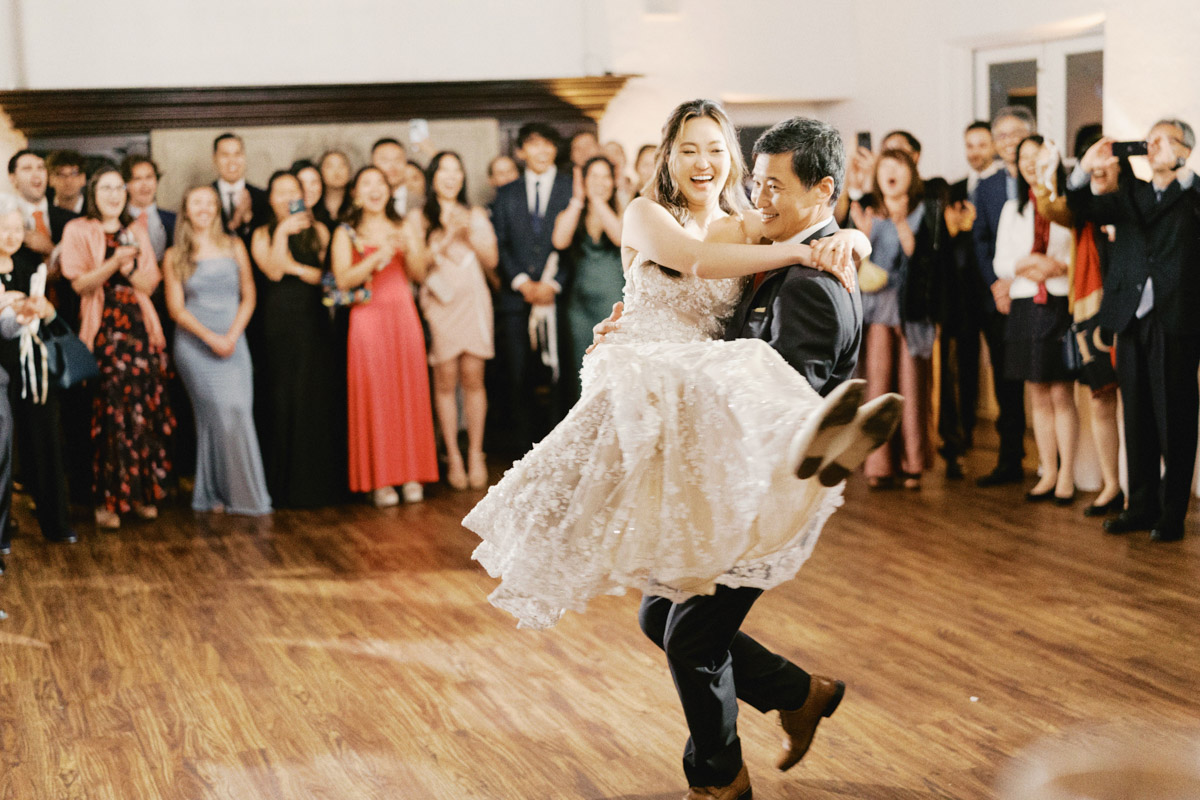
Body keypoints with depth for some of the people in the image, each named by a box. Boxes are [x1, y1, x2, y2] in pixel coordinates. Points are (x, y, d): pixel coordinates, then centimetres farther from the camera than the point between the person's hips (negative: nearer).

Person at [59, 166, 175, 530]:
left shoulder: (136, 232, 16)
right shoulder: (78, 231, 4)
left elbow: (150, 283, 8)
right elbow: (80, 283, -6)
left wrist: (127, 265, -10)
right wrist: (113, 262, -19)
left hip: (139, 328, 3)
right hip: (102, 331, -3)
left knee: (144, 409, -2)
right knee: (106, 414, -8)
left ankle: (141, 491, 8)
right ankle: (106, 499, -3)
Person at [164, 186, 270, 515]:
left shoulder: (234, 247, 10)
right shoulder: (175, 257, 6)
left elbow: (248, 296, 8)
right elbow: (176, 308, 1)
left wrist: (232, 336, -6)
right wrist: (210, 337, -10)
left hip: (232, 342, 2)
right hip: (194, 344, -2)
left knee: (237, 411, -9)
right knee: (218, 413, -10)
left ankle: (243, 491, 2)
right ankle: (219, 492, 1)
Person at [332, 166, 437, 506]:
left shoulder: (405, 227, 13)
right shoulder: (345, 234, 4)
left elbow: (419, 274, 5)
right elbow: (343, 279, -9)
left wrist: (411, 248, -13)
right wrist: (378, 257, -20)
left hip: (403, 315, 3)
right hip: (368, 319, -3)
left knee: (410, 392, 1)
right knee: (373, 395, -5)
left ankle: (411, 474, 8)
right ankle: (380, 480, -1)